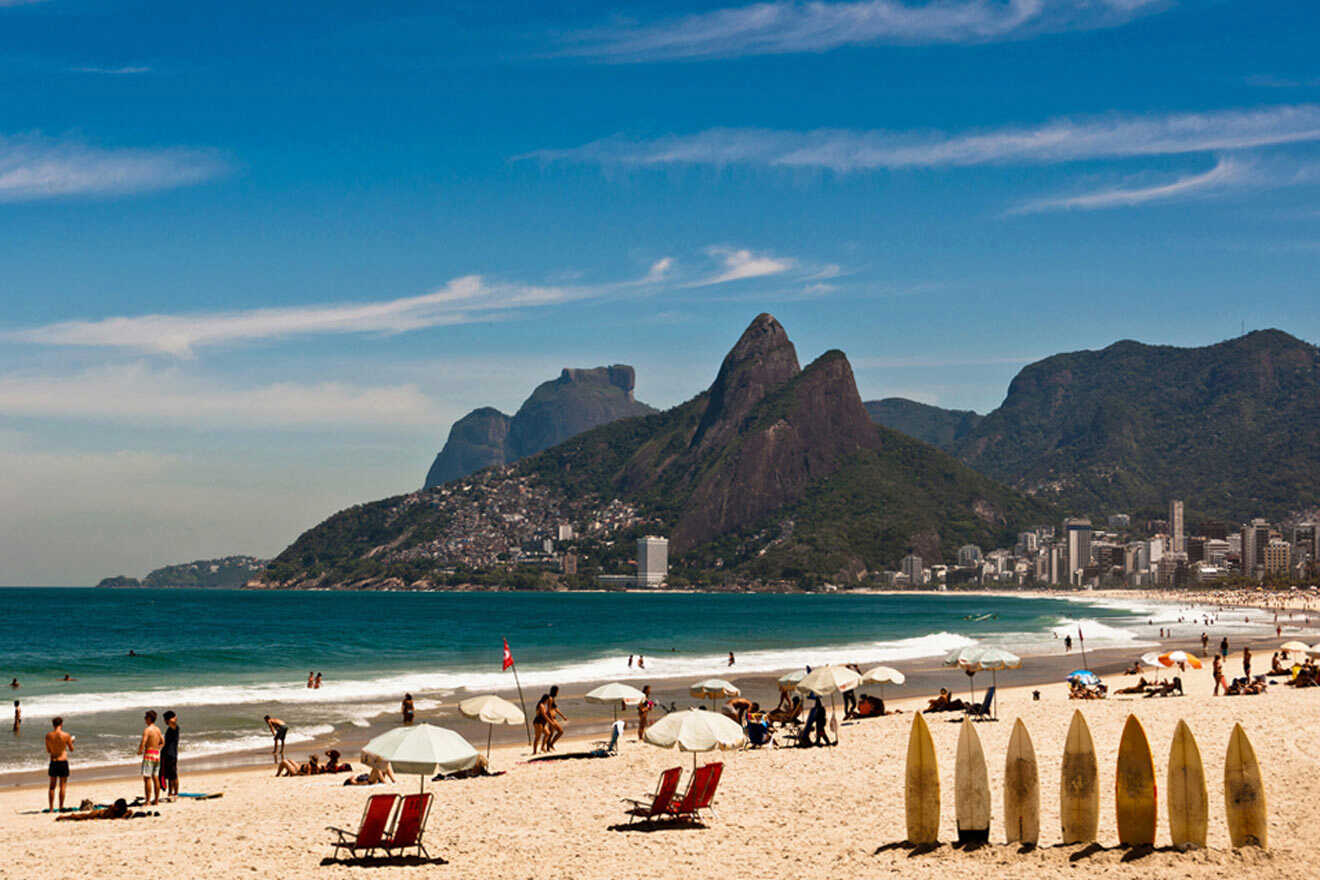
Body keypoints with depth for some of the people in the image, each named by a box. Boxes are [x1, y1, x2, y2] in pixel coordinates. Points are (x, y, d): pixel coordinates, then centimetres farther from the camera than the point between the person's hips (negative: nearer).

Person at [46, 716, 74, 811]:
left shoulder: (48, 736, -2)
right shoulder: (66, 735, -10)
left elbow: (48, 751, 7)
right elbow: (71, 749, 2)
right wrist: (71, 741, 22)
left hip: (53, 762, 3)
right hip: (63, 762, -3)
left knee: (52, 786, 12)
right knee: (62, 786, 5)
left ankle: (51, 808, 11)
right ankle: (61, 807, 3)